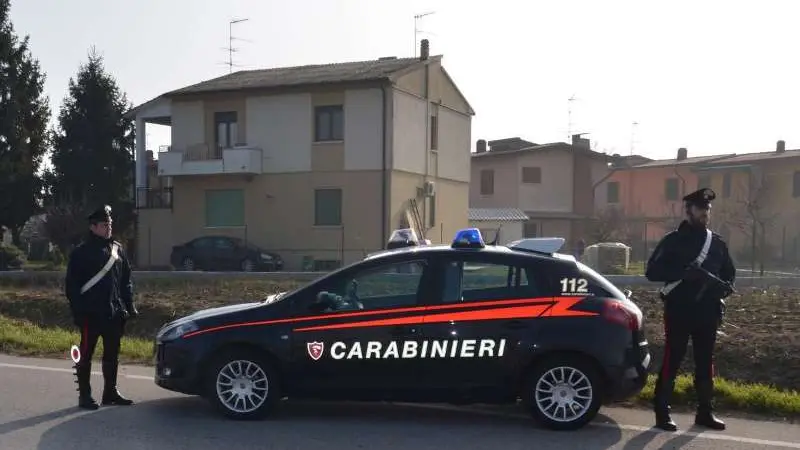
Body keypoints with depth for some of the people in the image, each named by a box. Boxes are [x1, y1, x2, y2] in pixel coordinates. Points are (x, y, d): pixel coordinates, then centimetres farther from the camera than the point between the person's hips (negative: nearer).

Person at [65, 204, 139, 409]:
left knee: (112, 354, 12)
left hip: (114, 313, 6)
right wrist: (78, 312, -13)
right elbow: (72, 285, -7)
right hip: (90, 314, -5)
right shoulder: (81, 252, -5)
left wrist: (129, 306, 9)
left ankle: (111, 392, 22)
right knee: (86, 355, 2)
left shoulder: (117, 249, 11)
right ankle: (84, 395, 9)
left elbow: (126, 280, 15)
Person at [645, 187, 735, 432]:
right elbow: (652, 271, -8)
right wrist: (683, 273, -20)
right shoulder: (673, 240, -2)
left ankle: (705, 412, 19)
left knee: (705, 362, 10)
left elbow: (729, 272, 20)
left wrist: (725, 287, -2)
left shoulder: (717, 242, 12)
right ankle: (662, 413, 2)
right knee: (672, 362, -4)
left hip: (707, 311, 5)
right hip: (678, 311, -5)